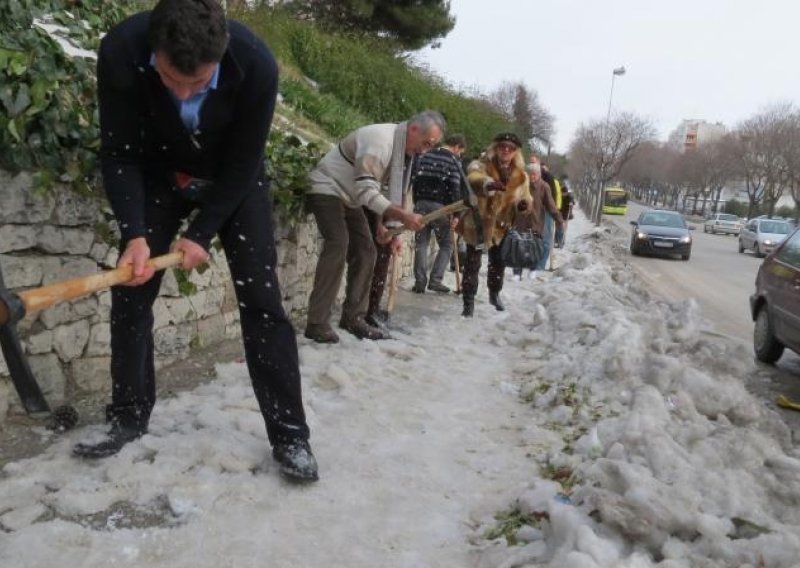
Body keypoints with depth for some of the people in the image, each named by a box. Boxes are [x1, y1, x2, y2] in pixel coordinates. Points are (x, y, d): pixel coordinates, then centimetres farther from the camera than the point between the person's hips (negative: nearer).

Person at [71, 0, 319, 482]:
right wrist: (135, 233, -30)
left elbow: (242, 164, -22)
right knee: (130, 290, -2)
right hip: (158, 174, 2)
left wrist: (202, 233, -21)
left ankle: (290, 434, -4)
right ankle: (129, 416, 16)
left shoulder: (256, 64, -34)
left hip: (233, 179, -2)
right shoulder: (120, 53, -30)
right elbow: (120, 155, -20)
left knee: (260, 298, -11)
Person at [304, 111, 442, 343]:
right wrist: (402, 216, -40)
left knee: (365, 251, 3)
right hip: (327, 189, -9)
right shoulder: (380, 139, -28)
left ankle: (353, 317, 9)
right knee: (338, 245, -24)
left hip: (349, 197, 10)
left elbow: (379, 188, 10)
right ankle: (317, 323, -22)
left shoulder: (404, 148, 2)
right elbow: (366, 190, -34)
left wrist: (382, 223, 0)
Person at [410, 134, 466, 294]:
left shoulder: (426, 156, 14)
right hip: (440, 206, -4)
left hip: (421, 203, 4)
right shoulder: (454, 160, -2)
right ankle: (435, 279, -1)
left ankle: (420, 282, 2)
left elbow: (415, 180, 11)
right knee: (446, 244, 8)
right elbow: (455, 188, -11)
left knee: (421, 243, 7)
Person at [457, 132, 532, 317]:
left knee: (498, 263, 21)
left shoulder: (520, 174, -1)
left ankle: (494, 294, 44)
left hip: (501, 226, 5)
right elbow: (474, 179, -38)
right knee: (472, 263, -3)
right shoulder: (482, 165, -16)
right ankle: (469, 302, 8)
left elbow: (524, 196, 9)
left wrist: (524, 203, -17)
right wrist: (488, 184, -62)